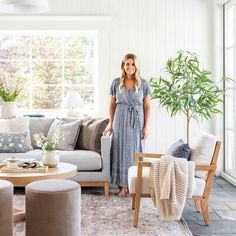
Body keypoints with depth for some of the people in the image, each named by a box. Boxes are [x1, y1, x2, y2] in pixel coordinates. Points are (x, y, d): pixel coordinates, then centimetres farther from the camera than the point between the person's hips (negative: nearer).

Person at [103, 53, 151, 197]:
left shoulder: (143, 84, 1)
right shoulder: (116, 83, 4)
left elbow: (147, 106, 0)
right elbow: (112, 104, 8)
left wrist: (146, 127, -5)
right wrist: (111, 124, 2)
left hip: (137, 121, -1)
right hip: (120, 120, 1)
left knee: (134, 151, 2)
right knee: (121, 150, 1)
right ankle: (122, 186, 8)